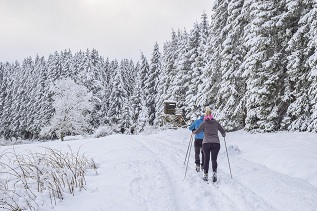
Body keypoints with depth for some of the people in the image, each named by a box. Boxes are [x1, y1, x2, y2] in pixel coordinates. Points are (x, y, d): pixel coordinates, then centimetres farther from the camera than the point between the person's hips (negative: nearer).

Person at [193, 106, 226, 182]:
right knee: (214, 159, 1)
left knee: (206, 159, 11)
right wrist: (223, 135, 38)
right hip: (216, 143, 1)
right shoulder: (216, 122, 10)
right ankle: (214, 172, -22)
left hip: (206, 143, -1)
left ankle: (205, 175, 12)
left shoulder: (204, 123, 4)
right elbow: (223, 132, 15)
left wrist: (193, 132, 30)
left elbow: (197, 131, 8)